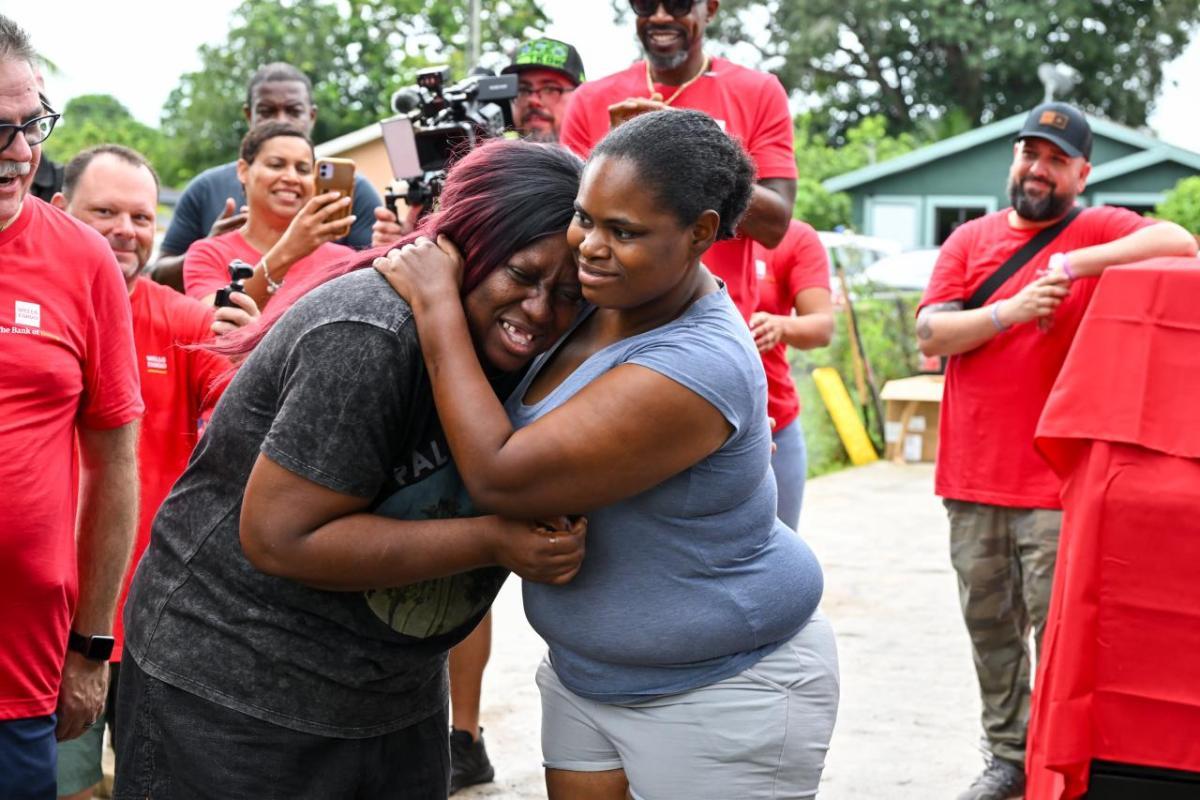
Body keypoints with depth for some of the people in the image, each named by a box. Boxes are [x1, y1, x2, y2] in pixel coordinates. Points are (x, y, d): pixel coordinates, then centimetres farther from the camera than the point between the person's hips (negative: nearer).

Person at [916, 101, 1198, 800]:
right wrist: (1009, 312, -14)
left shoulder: (1098, 231, 1)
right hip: (974, 477, 4)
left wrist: (1071, 264, -22)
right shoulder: (970, 240, 11)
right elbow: (930, 333, 1)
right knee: (990, 625, 11)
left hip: (1058, 483, -4)